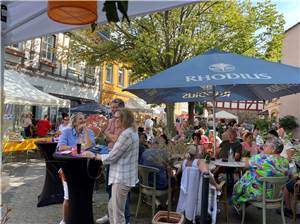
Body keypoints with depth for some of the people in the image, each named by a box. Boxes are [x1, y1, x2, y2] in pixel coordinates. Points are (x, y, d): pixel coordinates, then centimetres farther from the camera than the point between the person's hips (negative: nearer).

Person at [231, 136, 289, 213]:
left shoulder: (262, 157, -28)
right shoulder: (285, 161, -9)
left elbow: (247, 164, -13)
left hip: (259, 193, -6)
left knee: (239, 184, 21)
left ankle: (237, 204, 45)